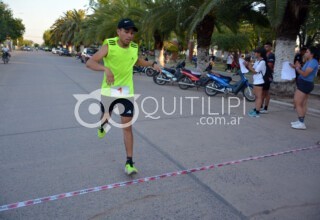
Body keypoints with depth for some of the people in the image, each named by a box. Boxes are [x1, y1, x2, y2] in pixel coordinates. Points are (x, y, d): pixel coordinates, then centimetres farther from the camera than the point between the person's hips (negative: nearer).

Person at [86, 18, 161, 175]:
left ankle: (129, 162, 4)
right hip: (109, 90, -1)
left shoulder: (134, 47, -3)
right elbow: (89, 63, -25)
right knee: (106, 118, 21)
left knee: (127, 126, -3)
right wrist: (106, 69, -44)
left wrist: (152, 64, 5)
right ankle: (102, 125, 61)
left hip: (127, 92, 2)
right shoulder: (109, 45, -16)